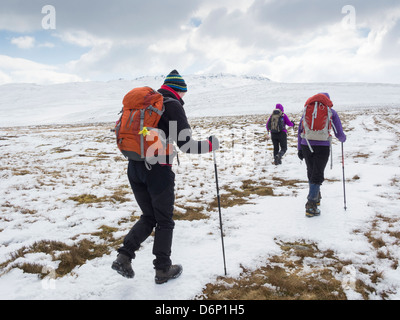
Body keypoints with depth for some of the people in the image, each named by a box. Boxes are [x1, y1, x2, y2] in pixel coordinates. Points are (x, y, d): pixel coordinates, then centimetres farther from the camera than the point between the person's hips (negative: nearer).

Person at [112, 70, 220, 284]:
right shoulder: (173, 105, -6)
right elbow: (186, 145, -13)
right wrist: (211, 144, 2)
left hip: (134, 168, 6)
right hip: (158, 170, -6)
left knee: (148, 217, 20)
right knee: (164, 221, 11)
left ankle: (124, 256, 7)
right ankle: (163, 270, 21)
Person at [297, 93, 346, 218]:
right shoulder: (331, 112, 4)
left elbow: (300, 130, 9)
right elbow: (339, 134, 4)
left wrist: (299, 149, 13)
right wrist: (343, 139, 28)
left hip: (306, 145, 3)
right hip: (323, 147, -3)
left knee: (311, 172, 19)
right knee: (317, 175, 0)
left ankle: (316, 197, 37)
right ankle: (311, 206, -6)